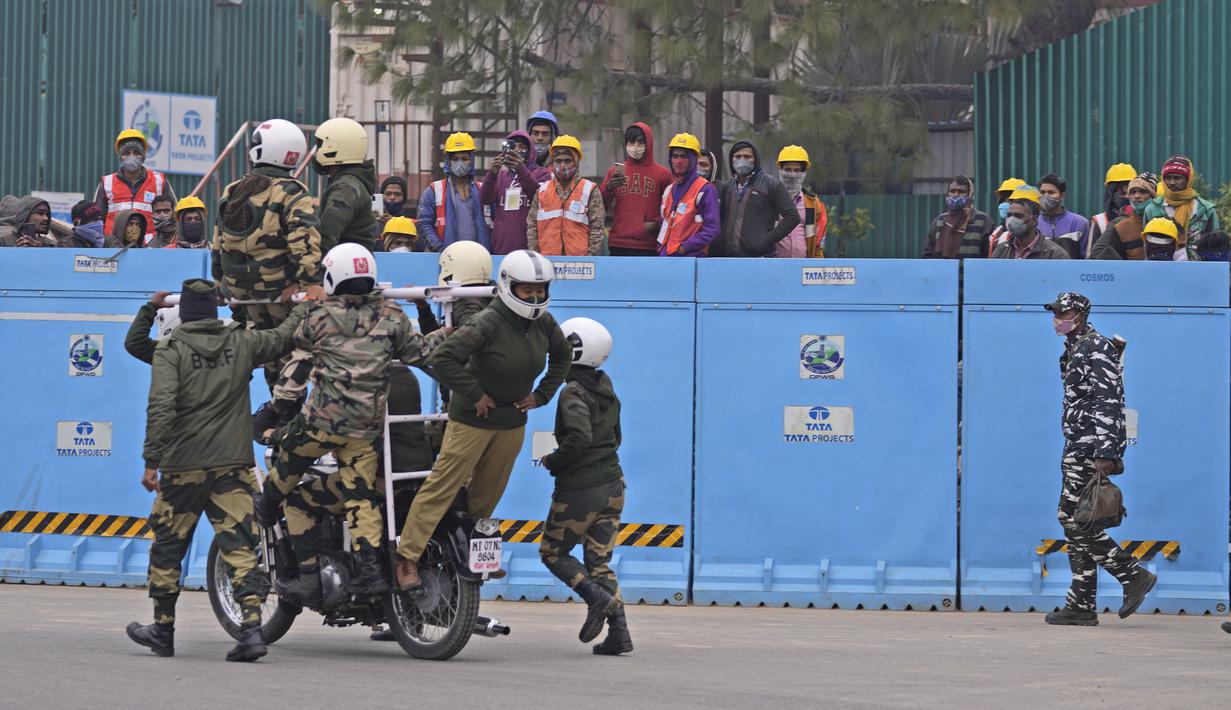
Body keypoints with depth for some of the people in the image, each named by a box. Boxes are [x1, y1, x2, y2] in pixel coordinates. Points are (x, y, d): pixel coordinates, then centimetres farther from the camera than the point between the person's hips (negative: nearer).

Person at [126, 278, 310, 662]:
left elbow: (161, 407, -16)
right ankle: (252, 627, -15)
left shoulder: (171, 350, -6)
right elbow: (284, 337, 21)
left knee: (168, 547, 12)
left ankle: (162, 629, 20)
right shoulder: (241, 342, 5)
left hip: (183, 465, -3)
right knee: (240, 547, -1)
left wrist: (151, 460, -13)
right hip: (233, 465, 3)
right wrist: (303, 308, 40)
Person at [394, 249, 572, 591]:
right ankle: (407, 558, -2)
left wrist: (542, 394, 8)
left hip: (513, 422, 7)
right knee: (442, 487, -5)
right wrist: (475, 395, -21)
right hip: (474, 419, -7)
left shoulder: (544, 324, -3)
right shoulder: (488, 324, -25)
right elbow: (442, 360, -30)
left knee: (488, 493, 15)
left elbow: (562, 356, 19)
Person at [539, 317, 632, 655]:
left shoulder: (574, 393, -15)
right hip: (612, 484, 7)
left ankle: (597, 596, -13)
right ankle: (619, 631, -3)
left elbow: (579, 437, -29)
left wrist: (552, 462, -12)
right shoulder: (605, 387, 11)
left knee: (552, 552, 9)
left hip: (580, 488, -7)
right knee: (599, 560, 9)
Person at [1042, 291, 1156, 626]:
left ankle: (1134, 575, -7)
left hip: (1090, 450, -10)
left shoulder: (1096, 348, -11)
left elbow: (1107, 402, -19)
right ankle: (1081, 606, 8)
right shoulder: (1074, 350, 20)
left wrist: (1105, 452, -25)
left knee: (1075, 520, -13)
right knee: (1073, 522, 7)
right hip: (1079, 449, 10)